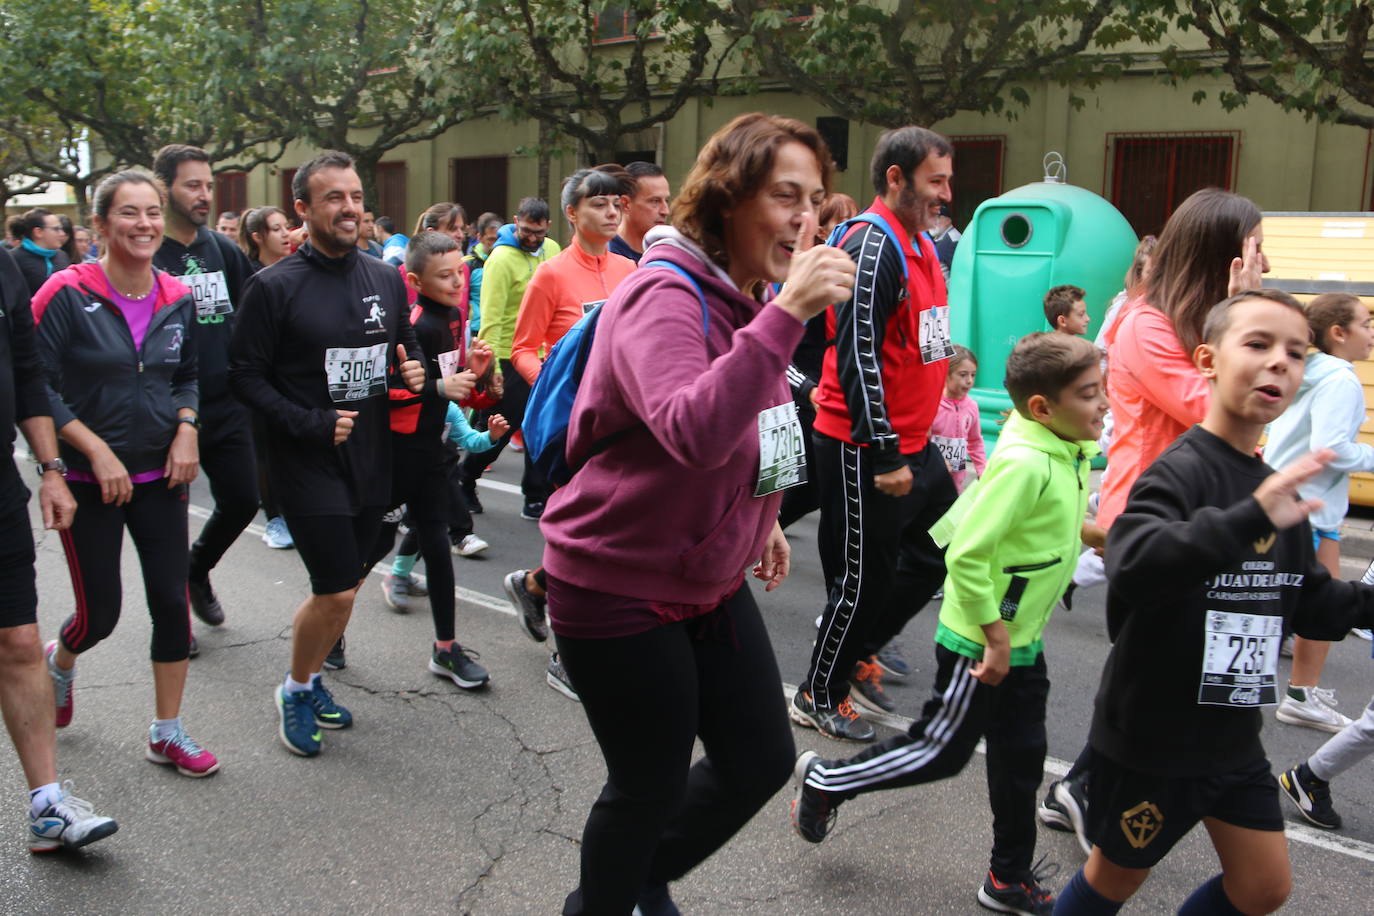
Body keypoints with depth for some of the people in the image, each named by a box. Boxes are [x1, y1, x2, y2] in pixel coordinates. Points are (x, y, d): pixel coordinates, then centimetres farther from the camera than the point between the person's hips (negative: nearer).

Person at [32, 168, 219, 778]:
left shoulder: (178, 299, 1)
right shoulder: (67, 294, -12)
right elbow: (37, 386, -12)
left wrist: (186, 430, -4)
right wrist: (97, 451, -17)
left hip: (160, 476, 4)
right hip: (88, 480, -3)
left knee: (172, 602, 2)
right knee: (100, 613, 4)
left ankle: (167, 733, 18)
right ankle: (60, 661, 42)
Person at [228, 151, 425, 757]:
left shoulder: (386, 280, 7)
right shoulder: (274, 287, -10)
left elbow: (406, 347, 20)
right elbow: (245, 376, -9)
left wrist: (414, 372, -4)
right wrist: (313, 424, -18)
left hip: (372, 459, 6)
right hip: (308, 463, -5)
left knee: (346, 584, 15)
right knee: (335, 592, -7)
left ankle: (313, 677, 37)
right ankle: (295, 689, 19)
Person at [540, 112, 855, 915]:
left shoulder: (749, 297, 6)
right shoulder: (663, 297, -23)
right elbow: (693, 433, -41)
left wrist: (763, 519, 20)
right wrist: (787, 315, -44)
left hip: (708, 578, 9)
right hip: (618, 586, -9)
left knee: (762, 759, 14)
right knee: (650, 787, 6)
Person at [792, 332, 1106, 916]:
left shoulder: (1072, 452, 2)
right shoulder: (1024, 463, -27)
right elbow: (967, 555, -30)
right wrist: (995, 635, -24)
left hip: (1023, 640, 9)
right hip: (979, 643, -9)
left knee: (1020, 758, 17)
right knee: (943, 751, 6)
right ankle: (825, 782, 24)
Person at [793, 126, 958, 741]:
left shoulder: (920, 245, 13)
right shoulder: (873, 245, -18)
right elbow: (858, 355, -24)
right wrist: (885, 456, -23)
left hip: (912, 444, 10)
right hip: (866, 452, -10)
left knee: (938, 553, 18)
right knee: (864, 576, 2)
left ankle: (858, 653, 34)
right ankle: (818, 697, 21)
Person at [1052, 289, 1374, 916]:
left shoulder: (1280, 488, 5)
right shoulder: (1181, 471, -21)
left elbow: (1311, 604, 16)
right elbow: (1132, 567, -41)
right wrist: (1249, 519, -50)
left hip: (1235, 736, 8)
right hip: (1151, 737, -7)